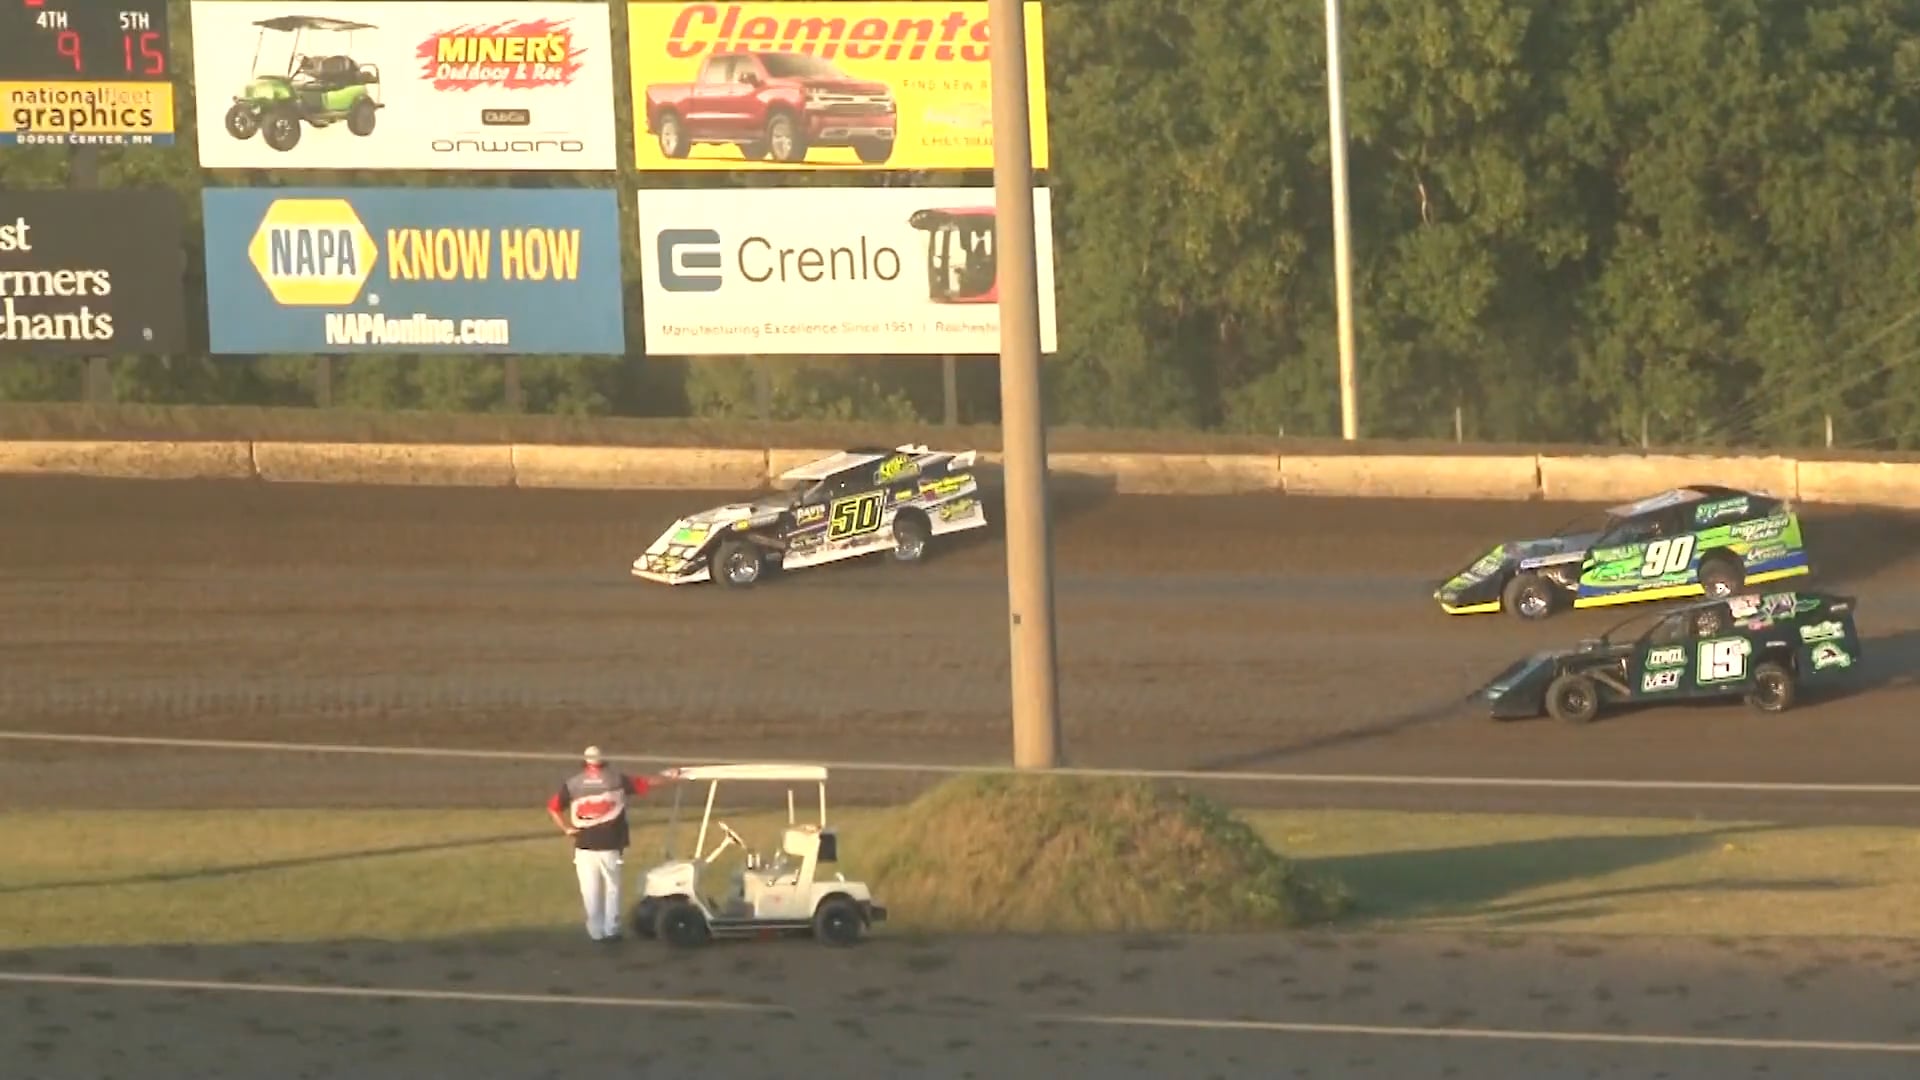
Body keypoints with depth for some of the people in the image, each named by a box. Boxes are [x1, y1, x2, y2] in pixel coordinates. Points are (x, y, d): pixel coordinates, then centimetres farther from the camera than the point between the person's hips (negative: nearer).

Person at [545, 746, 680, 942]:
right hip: (610, 846, -1)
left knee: (590, 891, 7)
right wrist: (668, 778, 20)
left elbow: (553, 807, -1)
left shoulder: (572, 784, 4)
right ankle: (611, 930, 6)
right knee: (612, 888, 10)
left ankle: (596, 932, 7)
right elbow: (645, 783, 6)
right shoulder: (616, 779, 1)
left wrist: (566, 828, 3)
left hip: (584, 846, 1)